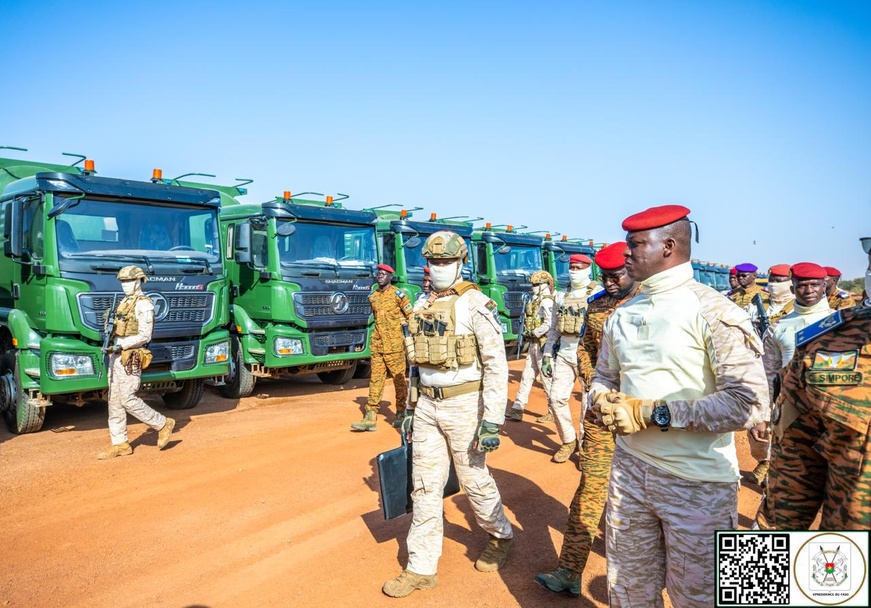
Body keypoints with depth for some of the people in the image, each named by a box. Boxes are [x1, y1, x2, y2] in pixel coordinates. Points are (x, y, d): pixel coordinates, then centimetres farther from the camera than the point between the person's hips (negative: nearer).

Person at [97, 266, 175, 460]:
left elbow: (144, 336, -17)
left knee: (127, 399, -10)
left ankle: (163, 424, 6)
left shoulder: (143, 304, -11)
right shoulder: (124, 302, 16)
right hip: (116, 357, 9)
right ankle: (120, 444, 15)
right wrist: (110, 343, 4)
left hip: (130, 358, -9)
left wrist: (121, 345, -22)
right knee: (114, 400, 8)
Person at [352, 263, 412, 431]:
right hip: (377, 346, 5)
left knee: (399, 380, 4)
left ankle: (401, 414, 17)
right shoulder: (373, 296, 11)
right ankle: (370, 418, 2)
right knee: (375, 381, 2)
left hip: (395, 346, -5)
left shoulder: (398, 295, -5)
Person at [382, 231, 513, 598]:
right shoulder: (423, 307, 9)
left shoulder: (476, 304, -11)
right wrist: (411, 410, 16)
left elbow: (496, 365, -14)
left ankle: (501, 537, 36)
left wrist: (493, 420, -19)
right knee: (425, 486, 8)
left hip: (464, 404, -6)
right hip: (428, 404, 6)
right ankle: (422, 568, 19)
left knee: (474, 479, 8)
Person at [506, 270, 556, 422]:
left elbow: (549, 324, -24)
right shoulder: (536, 301, 16)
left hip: (543, 344, -10)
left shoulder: (547, 302, -14)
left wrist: (534, 333, -16)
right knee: (527, 375, 11)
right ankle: (517, 409, 15)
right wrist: (529, 335, 5)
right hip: (534, 344, 10)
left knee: (547, 376, -3)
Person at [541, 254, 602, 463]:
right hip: (564, 354, 5)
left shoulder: (598, 294, -3)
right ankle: (568, 440, 21)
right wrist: (547, 355, 14)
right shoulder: (562, 297, 14)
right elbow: (553, 328, 18)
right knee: (556, 398, 3)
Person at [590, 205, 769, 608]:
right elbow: (604, 378, 19)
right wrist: (602, 401, -5)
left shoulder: (712, 311, -13)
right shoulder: (623, 315, 10)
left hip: (699, 484, -6)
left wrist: (653, 412, -21)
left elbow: (750, 403, -21)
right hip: (629, 469, 6)